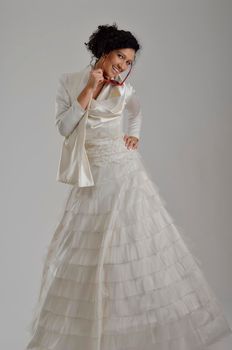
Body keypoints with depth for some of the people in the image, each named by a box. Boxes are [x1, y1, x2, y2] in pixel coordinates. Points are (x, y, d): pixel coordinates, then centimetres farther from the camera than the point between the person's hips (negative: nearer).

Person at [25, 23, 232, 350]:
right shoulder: (69, 81, 1)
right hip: (91, 178, 0)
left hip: (125, 171, 1)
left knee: (139, 239, 2)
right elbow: (64, 127, -9)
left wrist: (134, 135, 8)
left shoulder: (124, 89, 4)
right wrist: (90, 88, -12)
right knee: (81, 249, 4)